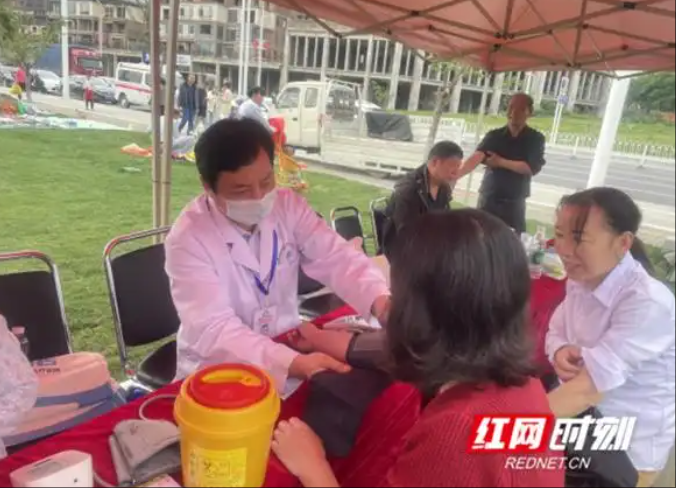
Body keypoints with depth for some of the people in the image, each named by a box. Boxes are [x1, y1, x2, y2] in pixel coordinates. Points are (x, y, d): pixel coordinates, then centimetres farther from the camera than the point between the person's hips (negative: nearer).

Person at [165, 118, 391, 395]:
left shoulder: (288, 206, -5)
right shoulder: (188, 239, -19)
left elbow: (337, 258, -11)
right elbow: (213, 331, -27)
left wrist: (382, 302, -31)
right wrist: (295, 364, -40)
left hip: (290, 349, 5)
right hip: (218, 374, -4)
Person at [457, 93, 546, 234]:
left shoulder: (535, 139, 1)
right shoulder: (494, 135, 0)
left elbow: (532, 168, -11)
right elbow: (476, 157, -16)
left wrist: (501, 162, -11)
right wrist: (455, 174, -34)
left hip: (515, 203, -1)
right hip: (489, 199, 1)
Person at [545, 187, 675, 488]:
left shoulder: (648, 304, -27)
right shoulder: (580, 279, -5)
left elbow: (588, 391, -32)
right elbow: (556, 333, 8)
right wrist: (560, 351, -16)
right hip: (580, 425, 6)